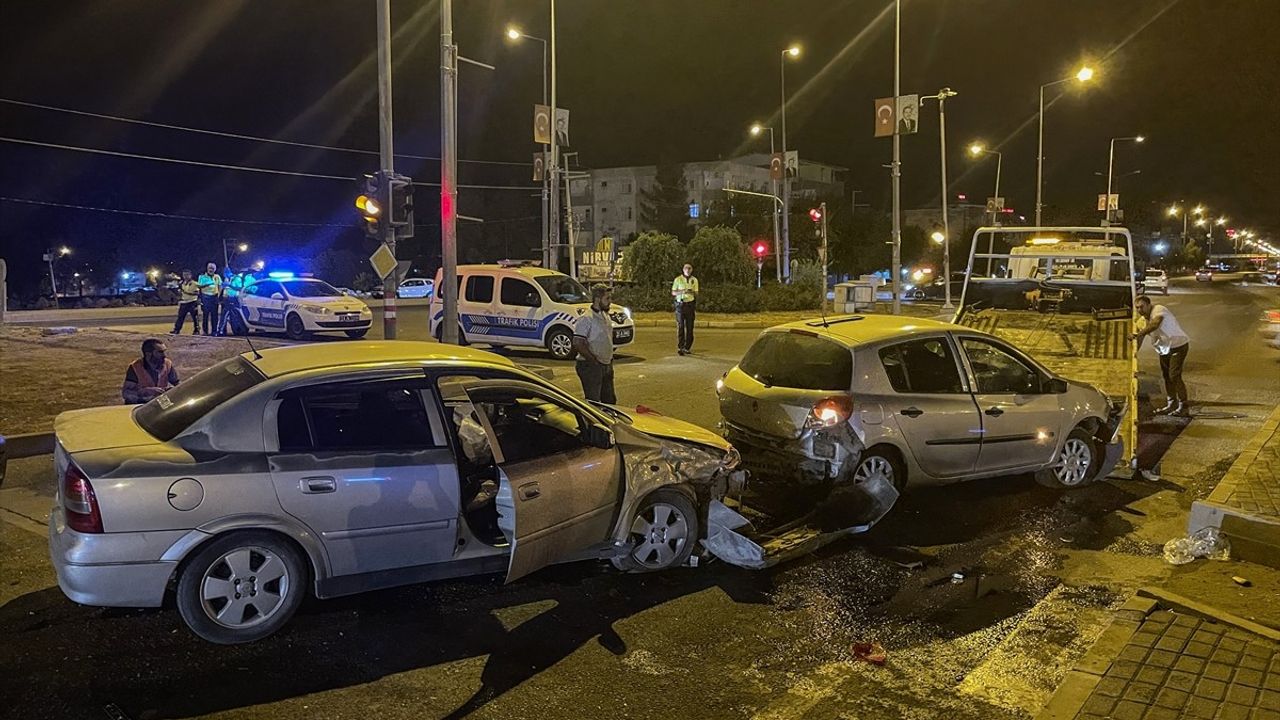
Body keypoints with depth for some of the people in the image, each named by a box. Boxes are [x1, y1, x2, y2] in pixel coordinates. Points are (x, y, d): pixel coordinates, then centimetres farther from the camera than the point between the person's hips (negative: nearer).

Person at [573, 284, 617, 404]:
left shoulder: (606, 316, 12)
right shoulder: (586, 318, -16)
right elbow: (578, 344, -22)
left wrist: (609, 360, 12)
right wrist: (595, 361, -18)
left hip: (606, 366, 9)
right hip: (591, 367, -9)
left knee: (610, 401, 16)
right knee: (593, 403, -4)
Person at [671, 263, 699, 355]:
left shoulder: (694, 280, 8)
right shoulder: (678, 279, 0)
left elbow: (696, 294, 11)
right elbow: (673, 293, 1)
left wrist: (696, 306, -2)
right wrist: (682, 291, -15)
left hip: (690, 305, 3)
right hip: (680, 305, -3)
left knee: (690, 327, 2)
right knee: (680, 327, -5)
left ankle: (687, 347, 9)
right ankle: (680, 348, -4)